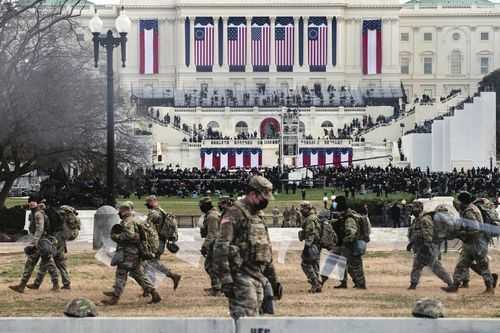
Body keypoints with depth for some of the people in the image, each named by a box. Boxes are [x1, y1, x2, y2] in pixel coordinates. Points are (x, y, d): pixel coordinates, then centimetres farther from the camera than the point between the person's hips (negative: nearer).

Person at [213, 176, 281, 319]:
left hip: (259, 276, 9)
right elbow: (221, 248, -16)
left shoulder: (258, 215, 19)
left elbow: (266, 249, 27)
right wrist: (226, 280, -22)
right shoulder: (235, 214, -9)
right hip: (242, 276, -9)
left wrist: (273, 279, 23)